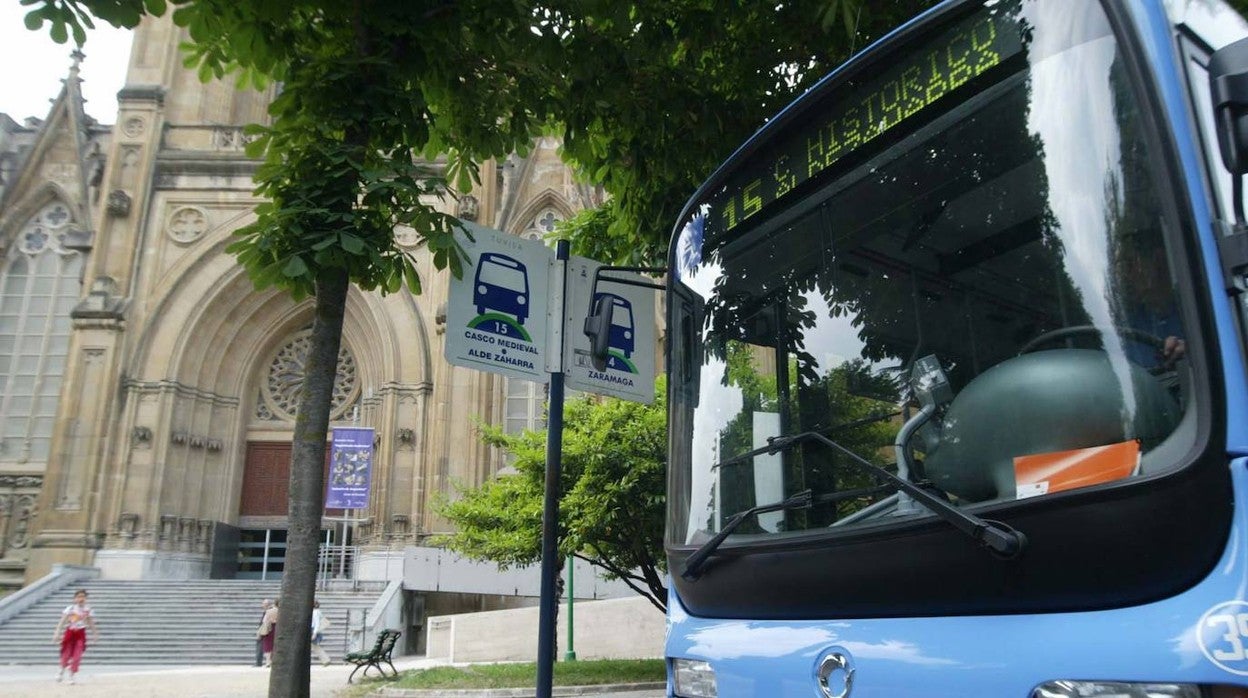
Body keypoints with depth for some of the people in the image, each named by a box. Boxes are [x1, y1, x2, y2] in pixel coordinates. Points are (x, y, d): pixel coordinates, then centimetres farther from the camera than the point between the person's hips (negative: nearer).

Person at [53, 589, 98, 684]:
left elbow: (91, 624, 9)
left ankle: (72, 676, 6)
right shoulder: (70, 608, -6)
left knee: (77, 656, -9)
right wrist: (57, 633, -17)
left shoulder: (88, 610, 0)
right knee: (66, 655, 3)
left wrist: (95, 634, 11)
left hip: (80, 634, 1)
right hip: (70, 633, -1)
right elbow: (62, 621, -9)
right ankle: (62, 671, 33)